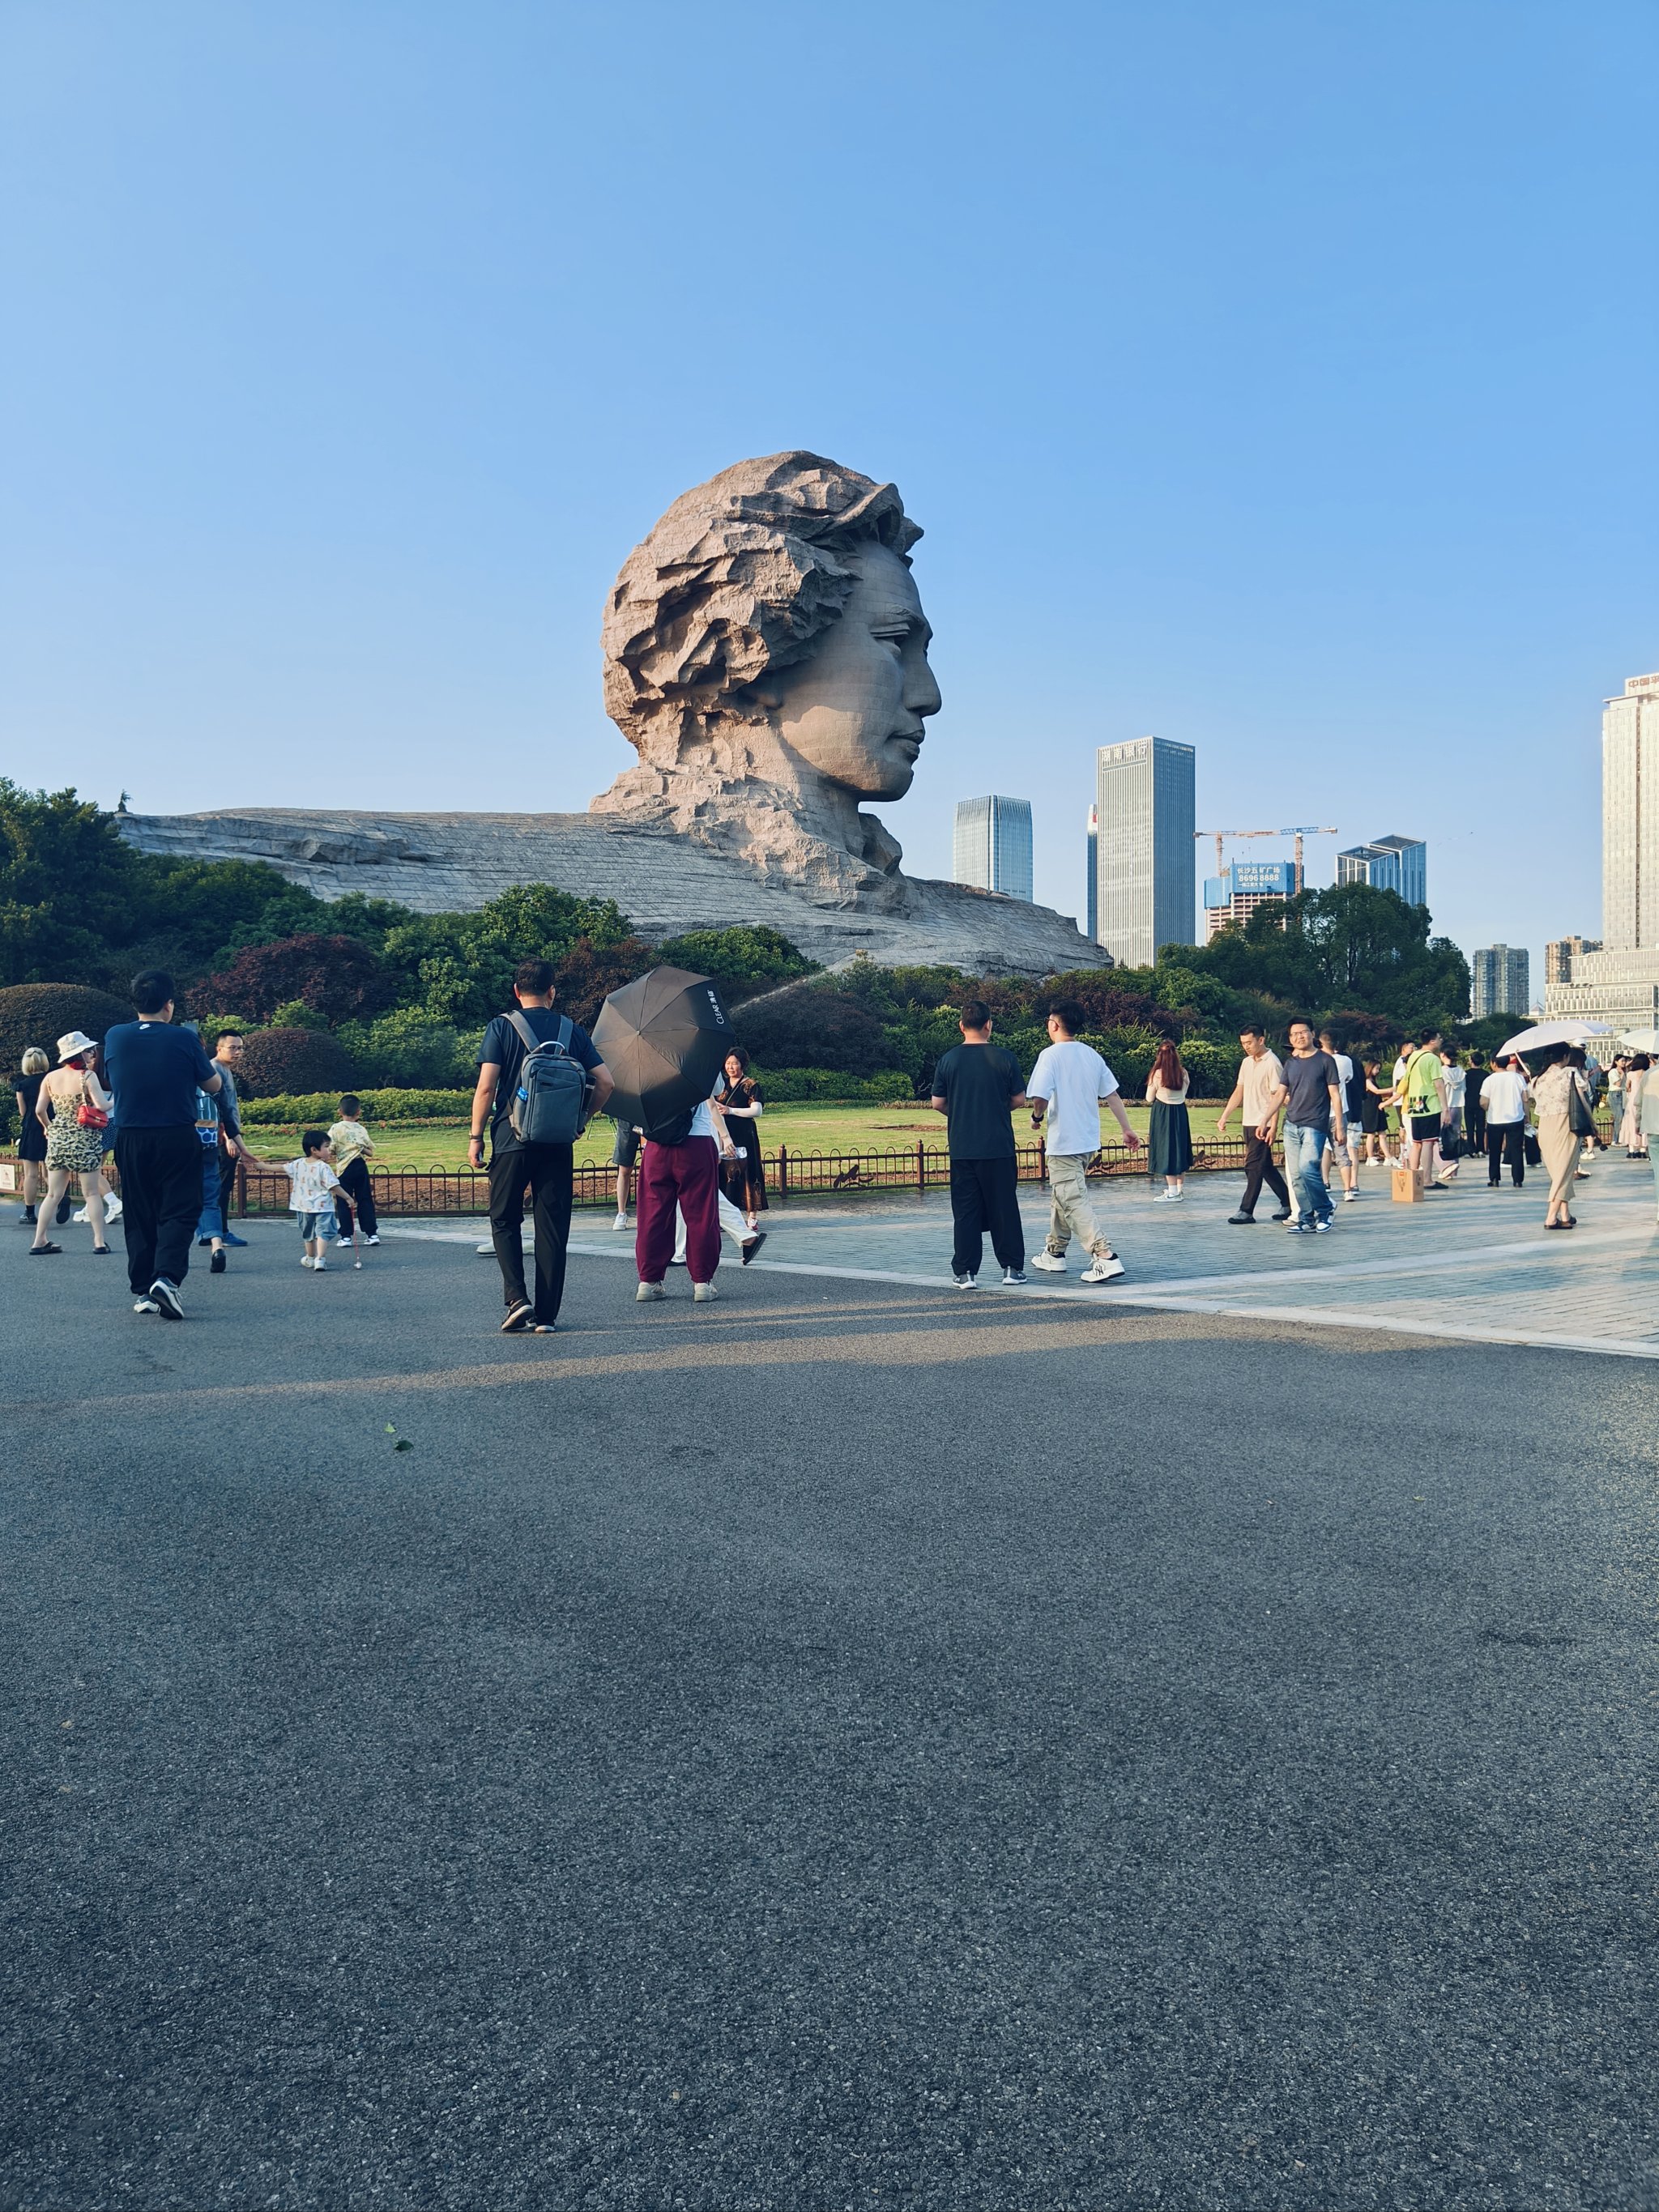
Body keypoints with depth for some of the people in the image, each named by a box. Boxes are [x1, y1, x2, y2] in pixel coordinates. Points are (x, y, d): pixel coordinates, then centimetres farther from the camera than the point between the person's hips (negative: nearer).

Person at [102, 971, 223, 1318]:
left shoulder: (115, 1038, 0)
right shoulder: (184, 1039, -9)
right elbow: (214, 1086, 2)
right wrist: (201, 1058, 19)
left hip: (131, 1140, 3)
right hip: (178, 1138, -3)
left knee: (139, 1215, 12)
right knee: (179, 1212, 0)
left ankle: (143, 1291, 15)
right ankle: (167, 1277, -20)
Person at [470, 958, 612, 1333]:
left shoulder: (502, 1027, -1)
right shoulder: (571, 1030, 6)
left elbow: (486, 1087, -8)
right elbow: (606, 1082, 0)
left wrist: (475, 1136, -1)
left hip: (512, 1138, -2)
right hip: (558, 1143, 2)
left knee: (505, 1220, 12)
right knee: (552, 1227, 7)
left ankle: (517, 1298, -5)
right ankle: (546, 1315, 8)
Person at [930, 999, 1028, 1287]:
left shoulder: (948, 1060, -2)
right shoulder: (1004, 1058, -4)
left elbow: (937, 1103, 1)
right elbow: (1019, 1100, 1)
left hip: (962, 1149, 1)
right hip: (999, 1147, -1)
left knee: (965, 1211, 6)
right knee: (1004, 1208, 9)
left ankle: (965, 1272, 5)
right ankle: (1012, 1268, 13)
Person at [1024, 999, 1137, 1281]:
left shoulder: (1050, 1055, -13)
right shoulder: (1092, 1054, 7)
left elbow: (1040, 1099, -22)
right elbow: (1113, 1094, 8)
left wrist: (1037, 1117, -1)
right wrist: (1127, 1130, 13)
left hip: (1063, 1143, -8)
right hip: (1089, 1140, 8)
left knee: (1074, 1201, -7)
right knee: (1061, 1195, 21)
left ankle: (1106, 1257, -18)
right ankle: (1055, 1253, 31)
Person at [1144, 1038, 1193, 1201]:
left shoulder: (1157, 1074, -14)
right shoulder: (1183, 1074, -2)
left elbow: (1149, 1098, -4)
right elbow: (1184, 1093, 10)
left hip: (1162, 1114, -5)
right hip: (1180, 1112, 5)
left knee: (1166, 1150, -1)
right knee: (1180, 1148, 14)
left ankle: (1173, 1192, -2)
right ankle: (1179, 1189, 21)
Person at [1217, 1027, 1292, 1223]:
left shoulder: (1272, 1063, -11)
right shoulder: (1246, 1063, 13)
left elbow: (1276, 1096, -15)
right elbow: (1239, 1092, 19)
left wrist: (1272, 1126, -21)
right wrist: (1224, 1116, 14)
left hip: (1262, 1125, -8)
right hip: (1248, 1122, 8)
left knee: (1254, 1166, -8)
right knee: (1265, 1167, 12)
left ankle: (1246, 1211, -6)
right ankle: (1288, 1203, 22)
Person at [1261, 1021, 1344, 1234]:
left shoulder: (1325, 1060, -1)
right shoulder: (1290, 1063, 13)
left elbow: (1335, 1095, -2)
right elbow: (1280, 1094, 14)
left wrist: (1339, 1127, -6)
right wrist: (1264, 1121, 7)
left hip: (1315, 1125, -6)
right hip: (1291, 1126, 6)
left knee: (1307, 1168, -19)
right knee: (1296, 1175, 3)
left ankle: (1326, 1211, -1)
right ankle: (1308, 1220, 10)